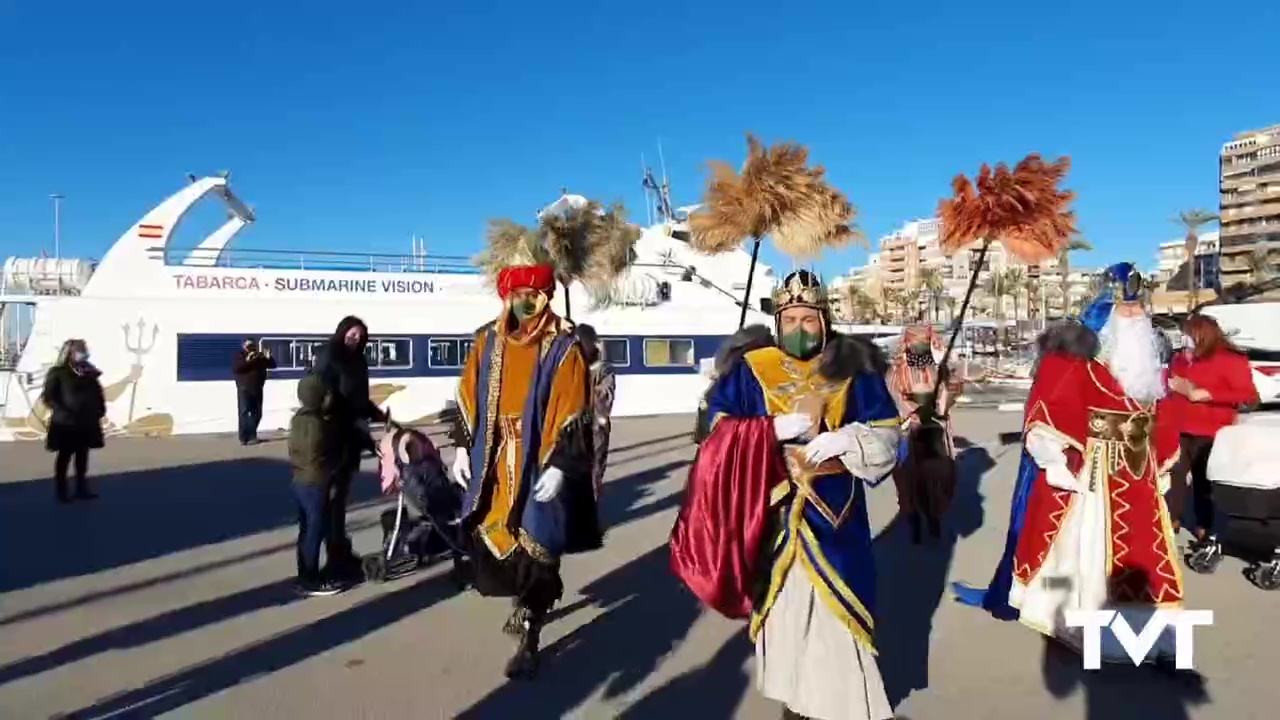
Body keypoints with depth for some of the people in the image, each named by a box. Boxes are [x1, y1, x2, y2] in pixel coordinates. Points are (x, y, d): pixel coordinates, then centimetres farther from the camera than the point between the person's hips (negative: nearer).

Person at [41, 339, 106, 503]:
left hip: (86, 421, 6)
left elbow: (97, 392, 14)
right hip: (65, 423, -5)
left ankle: (82, 488, 20)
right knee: (64, 457, 5)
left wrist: (100, 408, 2)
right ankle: (61, 491, 14)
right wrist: (61, 412, -20)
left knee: (82, 456, 12)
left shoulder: (90, 371, 8)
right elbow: (48, 396, -12)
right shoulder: (58, 372, -9)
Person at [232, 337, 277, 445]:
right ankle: (244, 438, -11)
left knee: (257, 414, 7)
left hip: (257, 390, 4)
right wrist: (246, 361, -22)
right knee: (244, 412, -10)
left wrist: (269, 358, -15)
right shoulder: (239, 356, 4)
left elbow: (273, 365, 5)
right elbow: (235, 369, -12)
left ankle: (251, 436, 20)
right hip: (244, 389, -4)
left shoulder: (261, 356, 12)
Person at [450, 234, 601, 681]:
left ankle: (528, 639, 11)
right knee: (495, 539, 14)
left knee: (534, 548, -2)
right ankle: (524, 603, 42)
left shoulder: (563, 346, -10)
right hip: (495, 462, 5)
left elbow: (573, 412, -12)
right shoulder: (487, 340, 5)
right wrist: (462, 447, 8)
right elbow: (468, 398, 11)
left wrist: (559, 466, -17)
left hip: (540, 463, -5)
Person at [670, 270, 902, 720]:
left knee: (838, 603, 2)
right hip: (771, 509, 0)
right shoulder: (750, 368, 1)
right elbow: (719, 430, -2)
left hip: (832, 510, 0)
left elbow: (886, 432, 3)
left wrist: (845, 439, -17)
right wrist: (774, 429, -16)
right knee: (780, 599, 8)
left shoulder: (853, 367, 4)